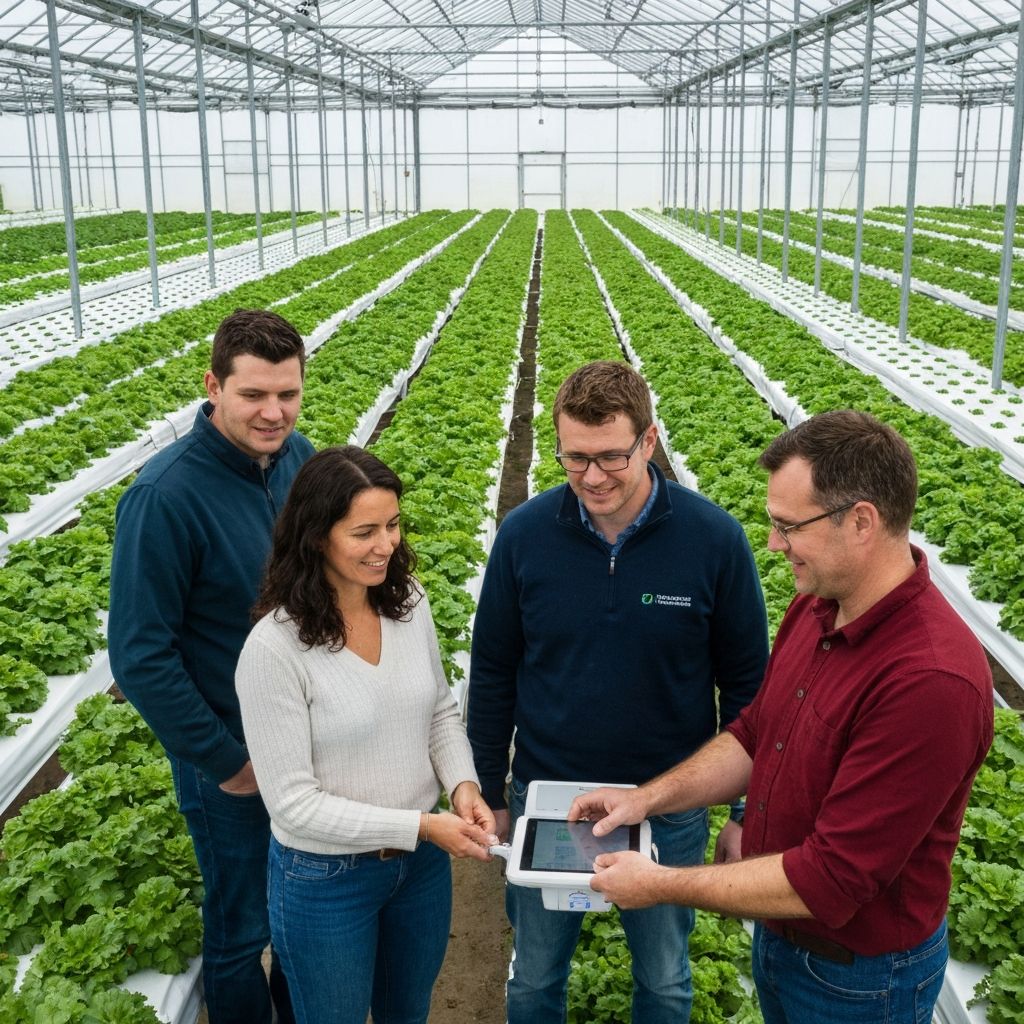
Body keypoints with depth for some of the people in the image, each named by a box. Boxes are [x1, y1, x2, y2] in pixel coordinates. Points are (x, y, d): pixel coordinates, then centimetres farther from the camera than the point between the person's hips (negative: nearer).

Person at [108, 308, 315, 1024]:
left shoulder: (299, 457, -6)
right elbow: (140, 656, -21)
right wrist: (224, 762, -15)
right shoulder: (166, 496, -25)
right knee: (243, 928, 15)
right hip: (233, 761, -6)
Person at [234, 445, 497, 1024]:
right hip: (325, 878, -5)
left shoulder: (409, 603, -9)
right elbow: (293, 802, -21)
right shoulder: (275, 648, -26)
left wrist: (464, 784, -12)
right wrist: (421, 825, -24)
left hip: (422, 860, 5)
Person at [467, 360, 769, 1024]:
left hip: (670, 810, -1)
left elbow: (746, 682, -5)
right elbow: (493, 673, 0)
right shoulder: (524, 534, -12)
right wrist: (490, 793, 5)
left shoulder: (715, 539, -16)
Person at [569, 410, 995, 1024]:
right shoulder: (815, 609, -6)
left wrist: (663, 886, -24)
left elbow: (829, 881, -31)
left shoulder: (933, 680, -34)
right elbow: (754, 735, 8)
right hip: (777, 927, 7)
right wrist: (649, 798, -4)